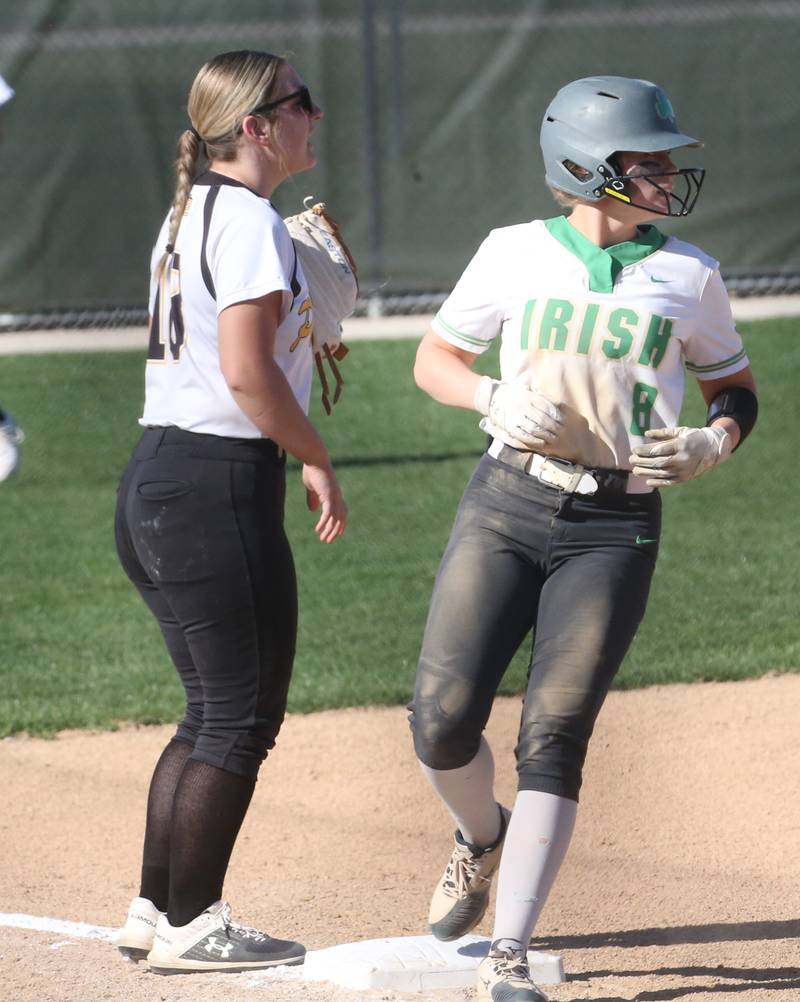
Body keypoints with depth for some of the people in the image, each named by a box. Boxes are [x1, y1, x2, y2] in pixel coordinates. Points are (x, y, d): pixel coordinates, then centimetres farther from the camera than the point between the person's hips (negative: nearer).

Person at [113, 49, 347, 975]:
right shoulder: (250, 221, -14)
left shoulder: (185, 215, 16)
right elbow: (246, 371, -20)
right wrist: (318, 461, -11)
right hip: (218, 485, -10)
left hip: (151, 480, 10)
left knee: (215, 711, 16)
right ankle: (188, 926, 2)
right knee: (242, 717, -2)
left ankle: (155, 912, 19)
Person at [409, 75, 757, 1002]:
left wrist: (709, 445, -8)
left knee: (552, 739, -10)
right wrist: (495, 399, -10)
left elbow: (735, 392, 14)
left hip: (614, 532, -1)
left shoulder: (687, 276, 3)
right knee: (442, 722, -7)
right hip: (505, 507, 1)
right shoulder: (515, 255, 2)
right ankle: (482, 838, 27)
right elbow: (435, 359, 11)